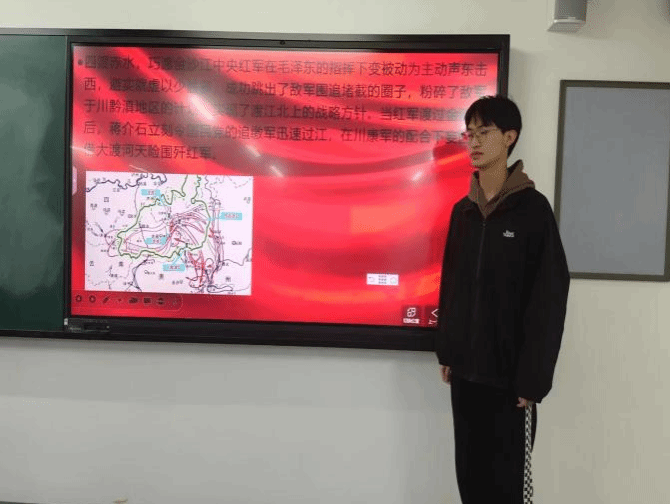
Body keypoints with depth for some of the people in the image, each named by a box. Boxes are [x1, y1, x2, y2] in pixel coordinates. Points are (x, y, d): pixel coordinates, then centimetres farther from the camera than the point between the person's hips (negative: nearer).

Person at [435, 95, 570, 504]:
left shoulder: (533, 208, -8)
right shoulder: (463, 210, 9)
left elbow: (549, 298, -11)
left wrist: (533, 376, -13)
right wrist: (447, 351, 10)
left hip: (508, 372, -5)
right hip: (466, 369, 5)